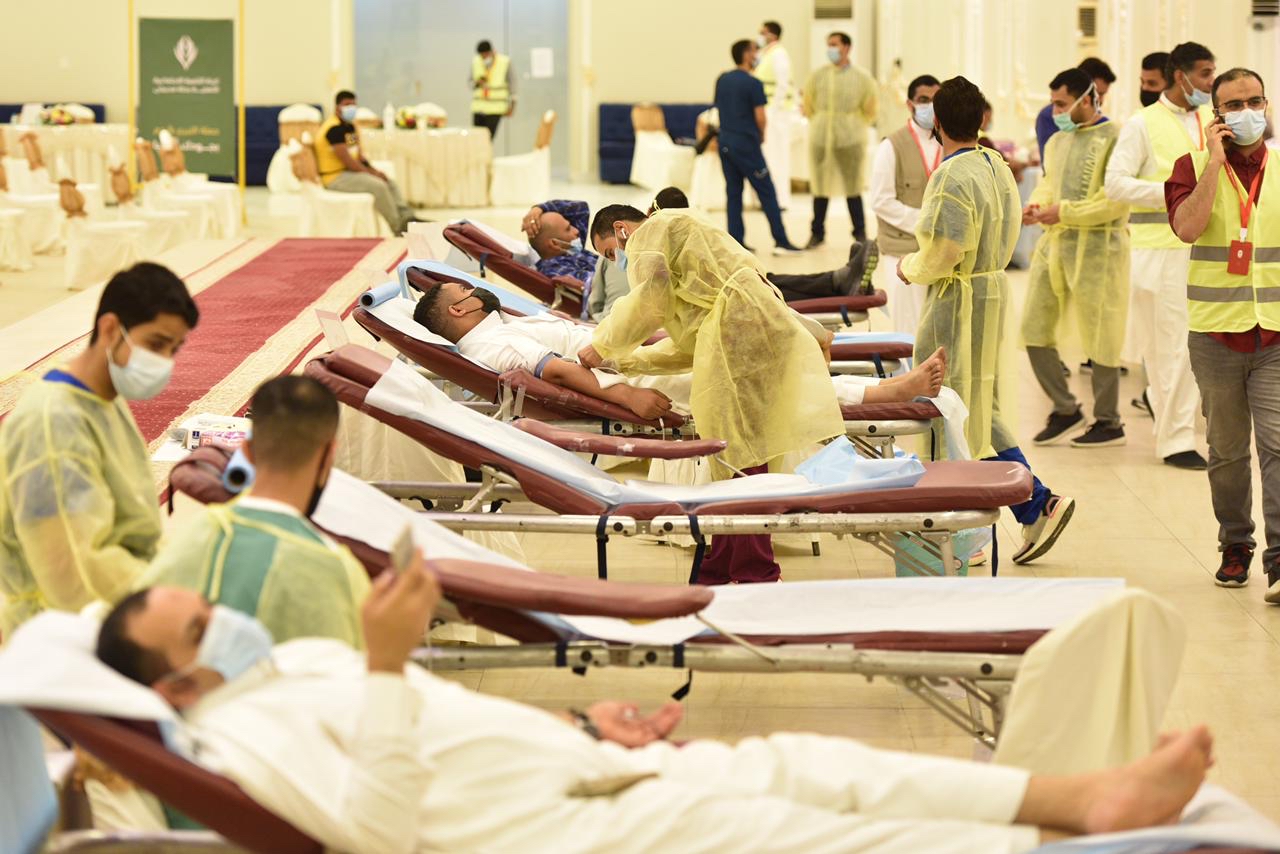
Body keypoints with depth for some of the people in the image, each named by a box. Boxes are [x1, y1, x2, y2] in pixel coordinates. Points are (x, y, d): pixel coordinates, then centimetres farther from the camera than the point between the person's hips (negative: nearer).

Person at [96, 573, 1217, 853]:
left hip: (574, 761, 9)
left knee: (800, 764, -5)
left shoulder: (300, 656, 20)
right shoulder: (240, 735, -8)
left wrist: (576, 720, 11)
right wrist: (384, 660, -29)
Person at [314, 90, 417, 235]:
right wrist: (371, 173, -15)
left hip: (350, 172, 11)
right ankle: (399, 228, -19)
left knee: (390, 183, 6)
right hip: (335, 178, -11)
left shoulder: (349, 127, 14)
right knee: (378, 186, -24)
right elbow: (346, 160, -22)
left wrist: (374, 171, 1)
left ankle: (407, 218, -4)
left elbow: (359, 157, 18)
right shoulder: (334, 129, -18)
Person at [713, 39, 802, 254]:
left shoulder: (722, 80, 9)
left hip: (725, 141, 7)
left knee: (733, 192, 10)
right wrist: (761, 135, 5)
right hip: (746, 143, -7)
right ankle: (781, 241, -5)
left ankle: (736, 241, 7)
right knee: (766, 192, -2)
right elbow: (760, 117, -13)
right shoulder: (753, 83, -12)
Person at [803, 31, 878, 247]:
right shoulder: (817, 76, 5)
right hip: (820, 139, 2)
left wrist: (852, 127, 7)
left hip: (850, 140, -2)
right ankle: (817, 233, 15)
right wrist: (821, 124, 12)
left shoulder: (861, 78, 1)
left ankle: (860, 233, 12)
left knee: (852, 188, 1)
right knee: (820, 188, 5)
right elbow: (808, 106, 18)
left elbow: (869, 112, 10)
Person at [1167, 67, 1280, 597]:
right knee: (1226, 450, 10)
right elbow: (1186, 228, -18)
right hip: (1216, 333, 0)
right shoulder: (1194, 167, 1)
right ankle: (1235, 546, 26)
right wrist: (1215, 162, -16)